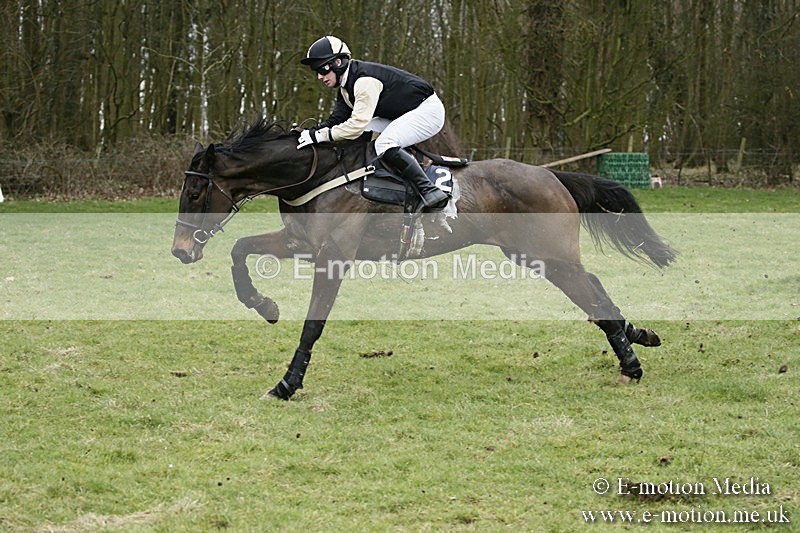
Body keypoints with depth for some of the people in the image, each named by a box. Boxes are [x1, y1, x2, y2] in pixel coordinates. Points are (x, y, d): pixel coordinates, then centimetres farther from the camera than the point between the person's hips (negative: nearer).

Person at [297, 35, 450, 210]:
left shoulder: (365, 80, -26)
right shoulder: (346, 87, 6)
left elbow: (358, 122, -32)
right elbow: (336, 119, 4)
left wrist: (321, 135, -31)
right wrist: (311, 132, -14)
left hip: (429, 110, -10)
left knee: (384, 145, -28)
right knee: (361, 135, 2)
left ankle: (429, 191, -29)